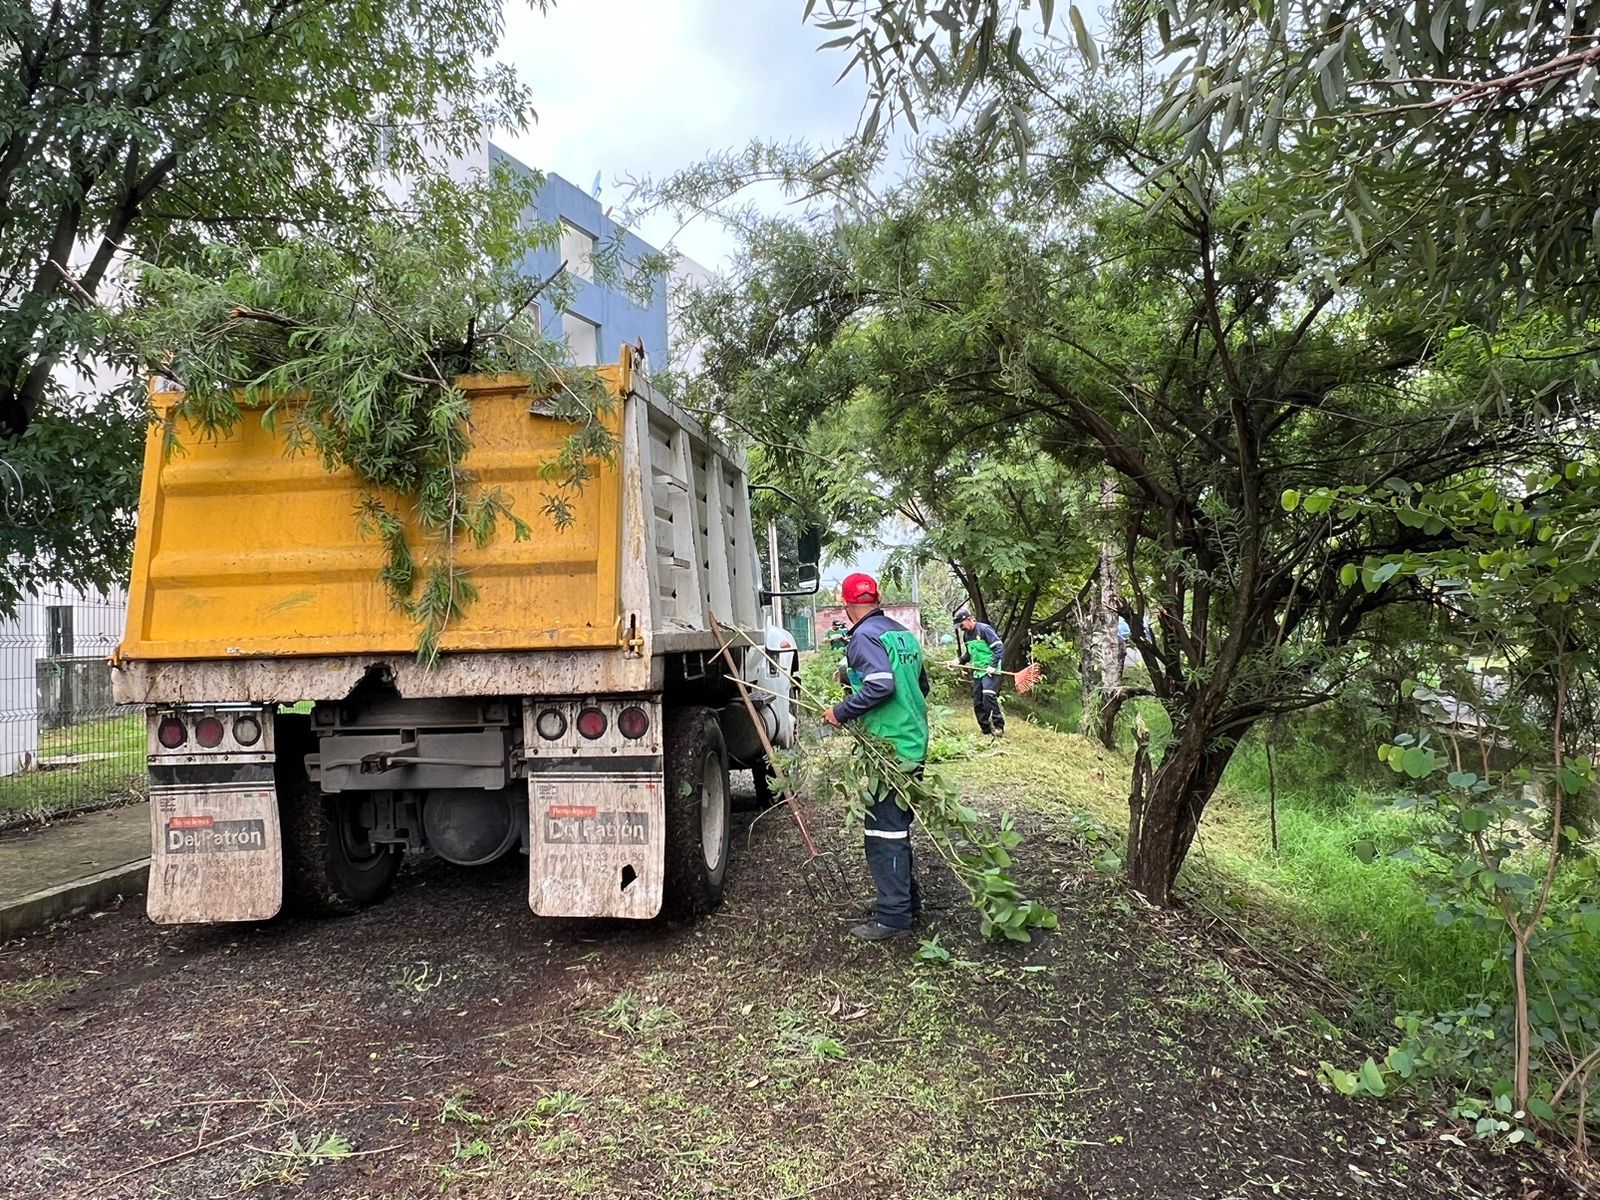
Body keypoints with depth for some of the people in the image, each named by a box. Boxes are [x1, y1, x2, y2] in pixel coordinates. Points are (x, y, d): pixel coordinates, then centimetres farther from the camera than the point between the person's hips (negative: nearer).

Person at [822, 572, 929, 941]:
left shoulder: (863, 637, -12)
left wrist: (840, 712, -16)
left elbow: (880, 685, -25)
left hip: (887, 748, -9)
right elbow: (922, 685, 19)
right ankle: (908, 900, 28)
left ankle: (892, 917, 1)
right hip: (914, 744, 9)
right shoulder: (904, 633, 15)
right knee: (898, 827, 19)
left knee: (884, 831, -3)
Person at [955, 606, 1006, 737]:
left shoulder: (984, 629, -13)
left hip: (990, 671, -8)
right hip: (977, 672, 8)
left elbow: (999, 647, -15)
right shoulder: (966, 635, 12)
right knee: (977, 703, 6)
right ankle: (986, 730, 15)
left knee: (988, 695, -25)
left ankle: (999, 726, -17)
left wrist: (993, 666, -22)